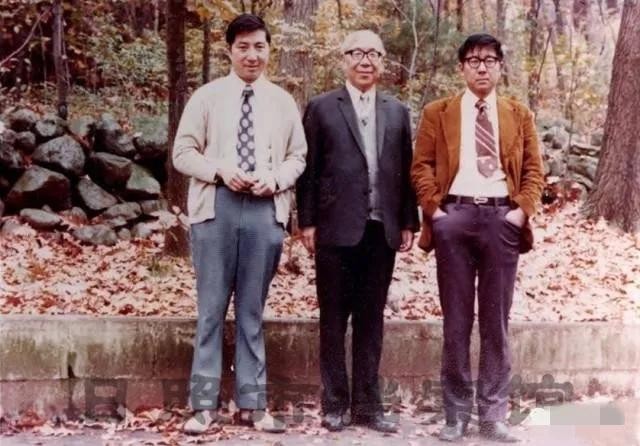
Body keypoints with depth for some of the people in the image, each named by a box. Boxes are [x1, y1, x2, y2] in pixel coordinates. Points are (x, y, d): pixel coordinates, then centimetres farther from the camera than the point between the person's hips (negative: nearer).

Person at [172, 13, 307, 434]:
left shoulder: (283, 102, 10)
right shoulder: (207, 96, 5)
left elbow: (298, 157, 12)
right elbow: (183, 152, 3)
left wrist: (275, 178, -9)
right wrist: (220, 170, -13)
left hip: (266, 209, 2)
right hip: (216, 207, -1)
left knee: (252, 310, 8)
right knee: (211, 307, 1)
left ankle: (252, 403, 14)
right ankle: (205, 403, 8)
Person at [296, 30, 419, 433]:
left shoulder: (398, 112, 12)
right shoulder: (322, 108, 3)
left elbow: (405, 171, 11)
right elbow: (309, 170, 0)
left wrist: (409, 222, 5)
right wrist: (307, 222, -6)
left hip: (382, 230, 3)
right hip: (337, 229, -3)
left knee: (371, 321, 8)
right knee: (334, 320, 5)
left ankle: (368, 405, 14)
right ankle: (335, 405, 12)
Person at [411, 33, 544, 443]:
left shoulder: (519, 115, 14)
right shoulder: (438, 113, 10)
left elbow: (534, 169, 10)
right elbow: (421, 166, 4)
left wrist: (522, 210, -4)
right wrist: (434, 208, -8)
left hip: (502, 217, 1)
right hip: (455, 215, -1)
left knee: (496, 319, 3)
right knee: (456, 319, 2)